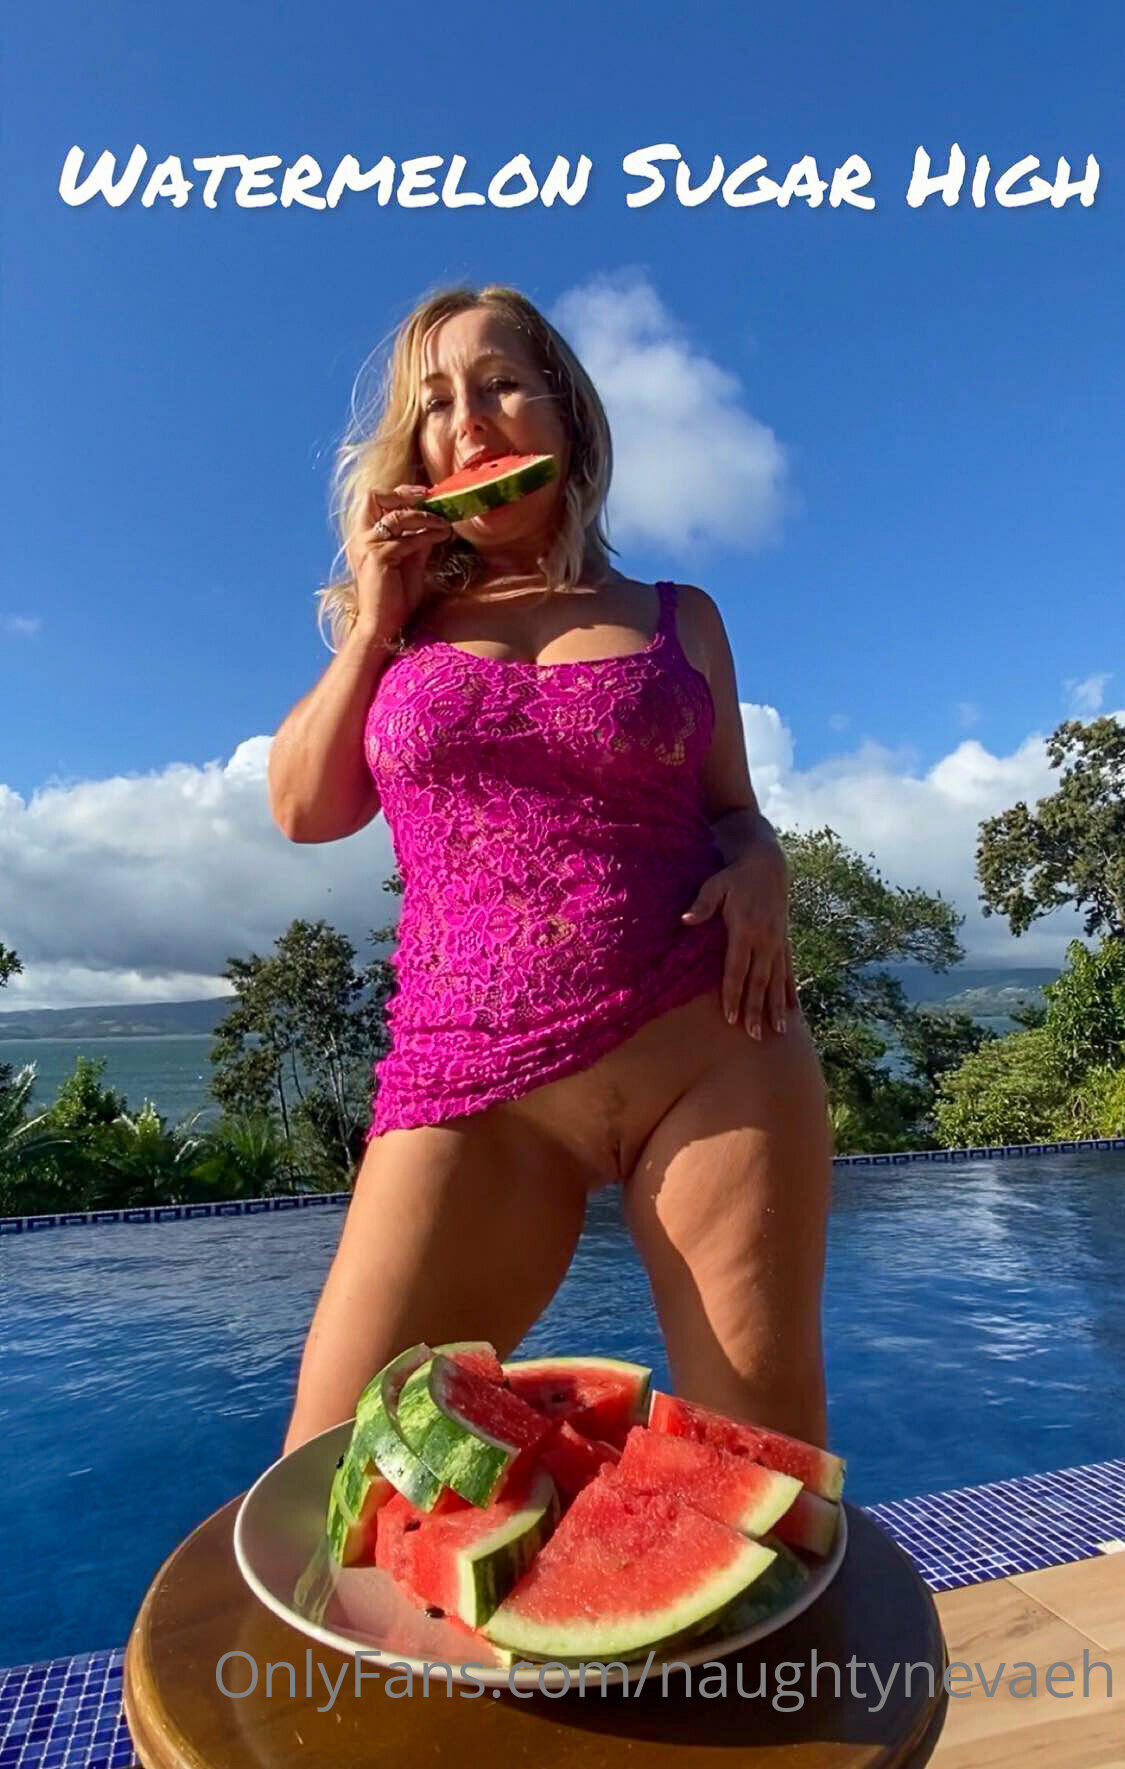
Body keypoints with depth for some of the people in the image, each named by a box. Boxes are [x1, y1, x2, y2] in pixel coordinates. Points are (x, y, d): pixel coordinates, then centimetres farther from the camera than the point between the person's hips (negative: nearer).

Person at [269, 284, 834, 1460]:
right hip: (475, 1085, 1)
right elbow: (306, 809, 8)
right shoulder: (397, 620, 15)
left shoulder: (677, 616, 11)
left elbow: (737, 812, 15)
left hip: (714, 1053, 1)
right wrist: (374, 619, 4)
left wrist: (760, 873, -7)